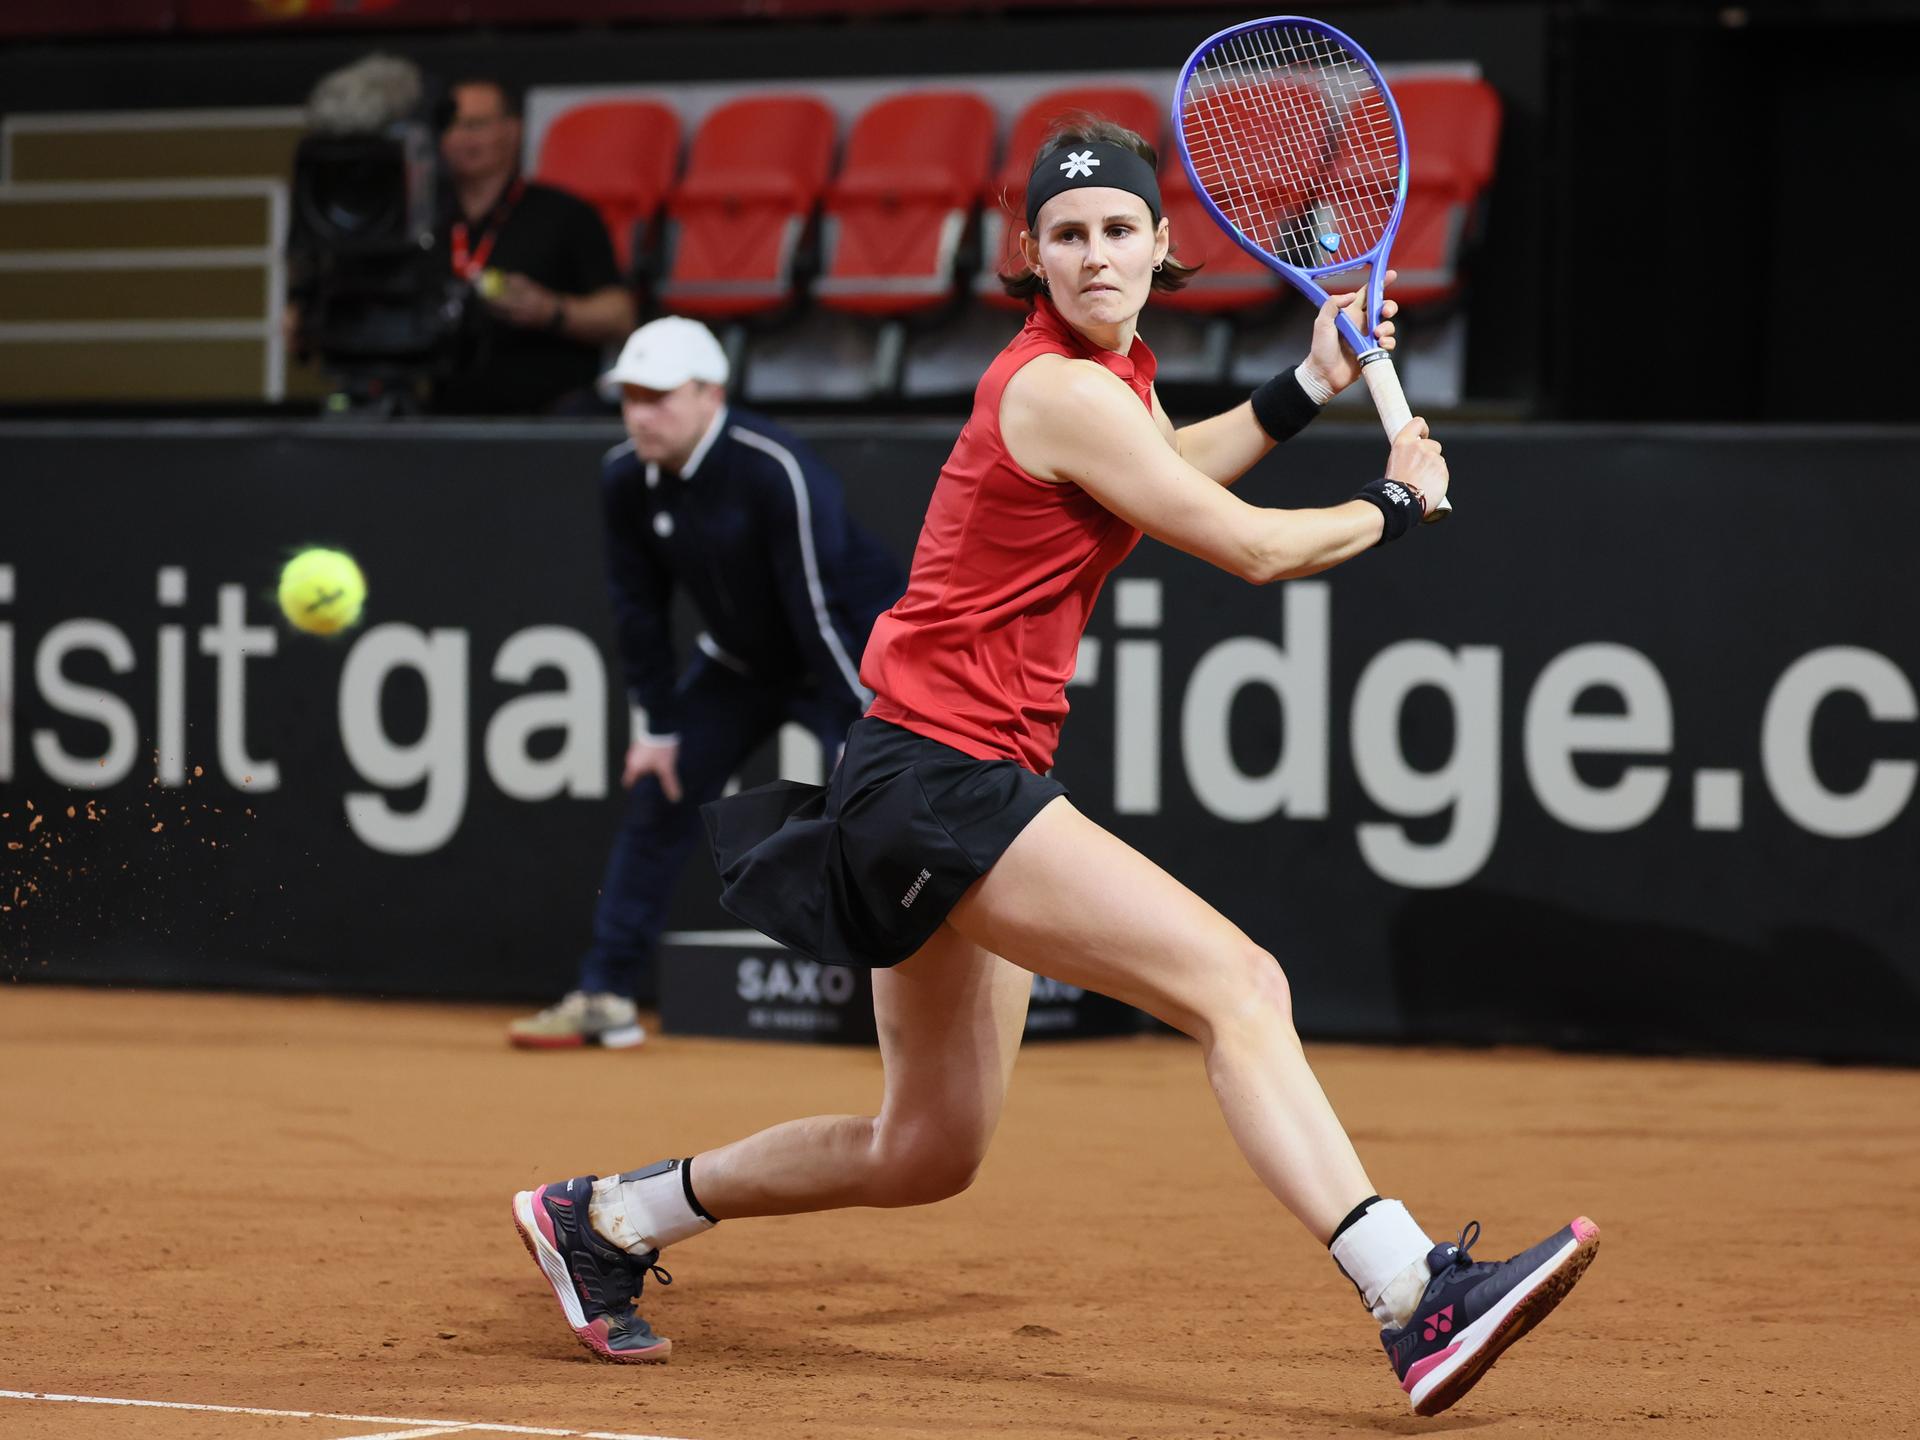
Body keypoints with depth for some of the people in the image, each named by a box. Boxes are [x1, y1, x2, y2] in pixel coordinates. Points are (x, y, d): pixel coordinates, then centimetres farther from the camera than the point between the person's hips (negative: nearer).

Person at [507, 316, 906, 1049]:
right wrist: (656, 725, -1)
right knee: (656, 792, 5)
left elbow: (819, 610, -34)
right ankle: (606, 997, 13)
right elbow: (640, 605, -1)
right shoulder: (626, 479, -13)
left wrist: (862, 735, -34)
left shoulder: (777, 473, -34)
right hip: (742, 660, 7)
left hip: (855, 649, -7)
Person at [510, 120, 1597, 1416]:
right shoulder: (1062, 392, -17)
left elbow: (1162, 475, 36)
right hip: (944, 770, -10)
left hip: (948, 784, 10)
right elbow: (1255, 548, -13)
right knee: (1239, 984, -22)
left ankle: (604, 1218, 31)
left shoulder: (1116, 368, 12)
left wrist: (1309, 387, 26)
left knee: (929, 1151, 18)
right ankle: (1421, 1305, -31)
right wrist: (1399, 504, 4)